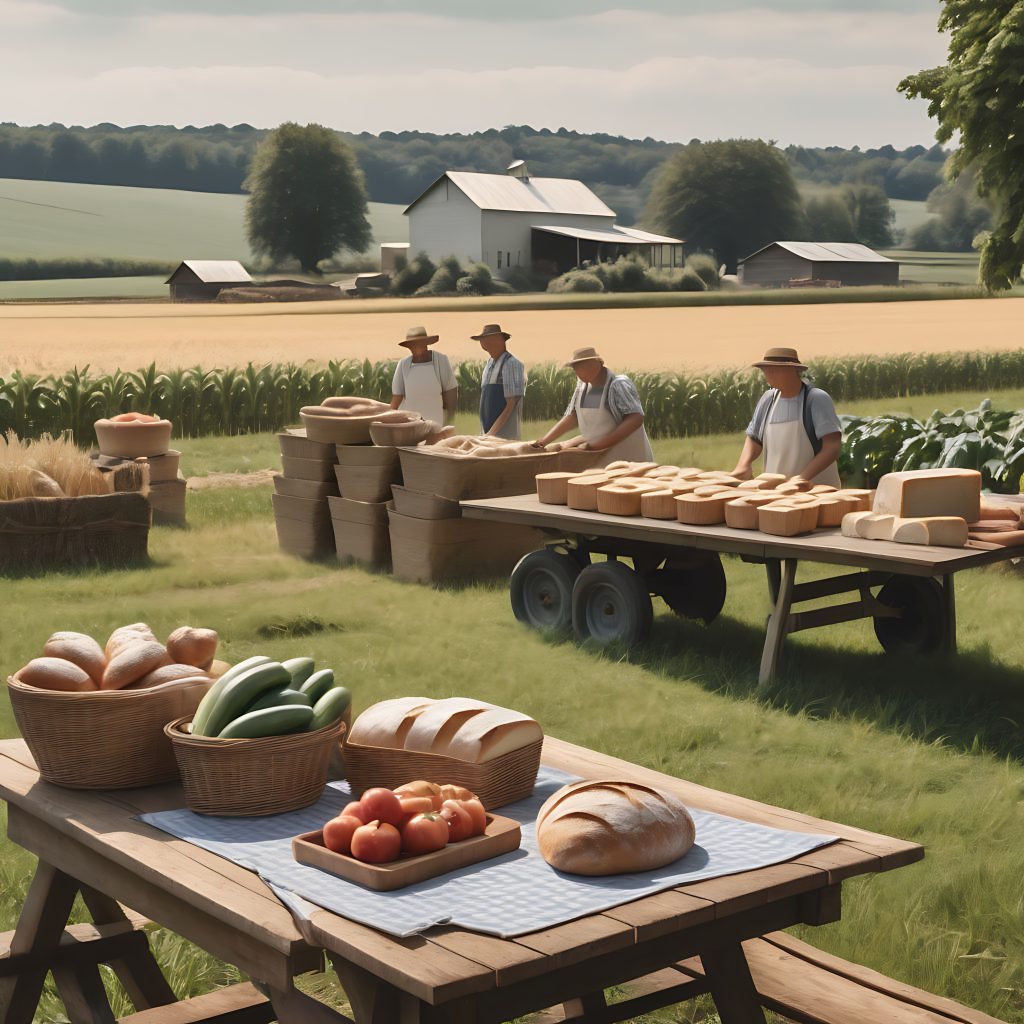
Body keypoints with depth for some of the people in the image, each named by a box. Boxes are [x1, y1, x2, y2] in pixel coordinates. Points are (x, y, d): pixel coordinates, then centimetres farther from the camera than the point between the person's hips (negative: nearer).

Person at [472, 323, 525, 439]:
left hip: (504, 435, -8)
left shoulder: (511, 364, -12)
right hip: (490, 433, 8)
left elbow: (512, 403, -15)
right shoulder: (490, 364, 14)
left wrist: (493, 431, -19)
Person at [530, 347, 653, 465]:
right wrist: (544, 441, -2)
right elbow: (572, 416, 9)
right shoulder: (582, 386, 5)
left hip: (627, 459, -7)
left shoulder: (618, 385, -18)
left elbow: (636, 419, -26)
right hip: (601, 459, 7)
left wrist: (600, 443, -30)